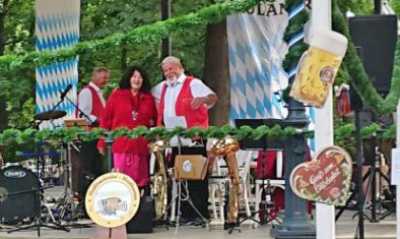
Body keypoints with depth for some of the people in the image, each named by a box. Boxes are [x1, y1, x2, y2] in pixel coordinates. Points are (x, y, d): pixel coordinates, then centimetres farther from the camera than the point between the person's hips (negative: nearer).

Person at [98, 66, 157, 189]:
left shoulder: (148, 98, 12)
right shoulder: (116, 95, 5)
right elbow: (106, 119, 4)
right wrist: (102, 142, -1)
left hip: (141, 146, 2)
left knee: (140, 181, 1)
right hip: (121, 145, -2)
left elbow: (155, 119, 22)